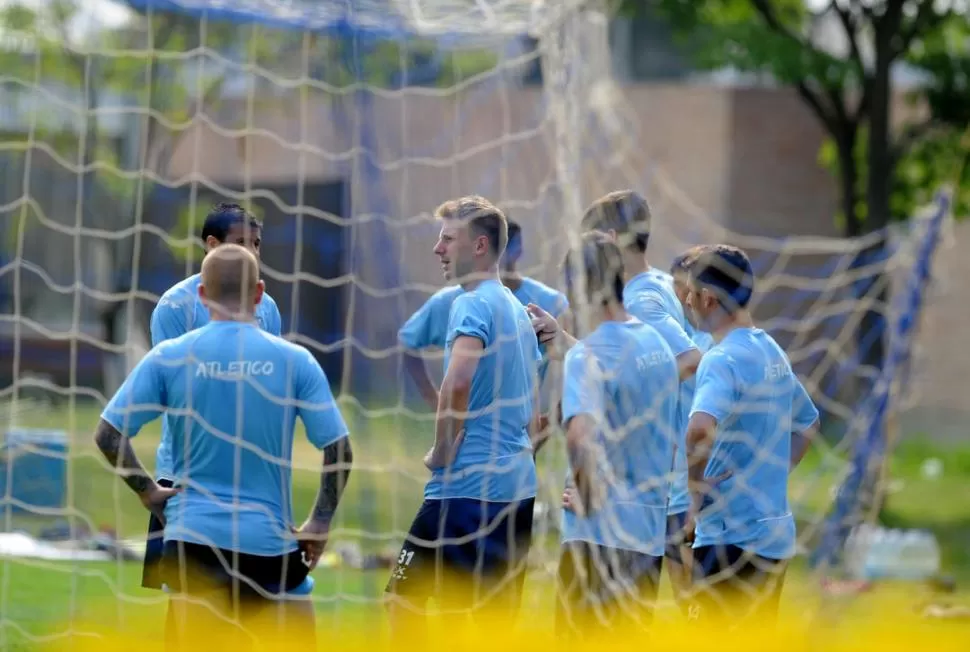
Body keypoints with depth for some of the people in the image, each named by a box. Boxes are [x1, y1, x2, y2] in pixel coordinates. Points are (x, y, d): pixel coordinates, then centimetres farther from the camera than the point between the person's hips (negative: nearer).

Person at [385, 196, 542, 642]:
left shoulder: (473, 304, -10)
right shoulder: (517, 310, 17)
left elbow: (458, 380, -26)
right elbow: (533, 415, 23)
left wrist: (441, 452, -14)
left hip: (466, 488, -9)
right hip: (518, 488, 9)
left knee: (404, 601, -4)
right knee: (495, 621, 9)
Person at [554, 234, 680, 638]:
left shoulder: (588, 355, -14)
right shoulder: (658, 345, 11)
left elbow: (580, 433, -32)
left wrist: (586, 495, -17)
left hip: (601, 533, -8)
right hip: (651, 531, 8)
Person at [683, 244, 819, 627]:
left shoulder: (723, 360, -16)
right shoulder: (772, 353, 12)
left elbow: (700, 429, -34)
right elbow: (808, 423, 28)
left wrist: (697, 493, -19)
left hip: (731, 538, -9)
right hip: (775, 534, 9)